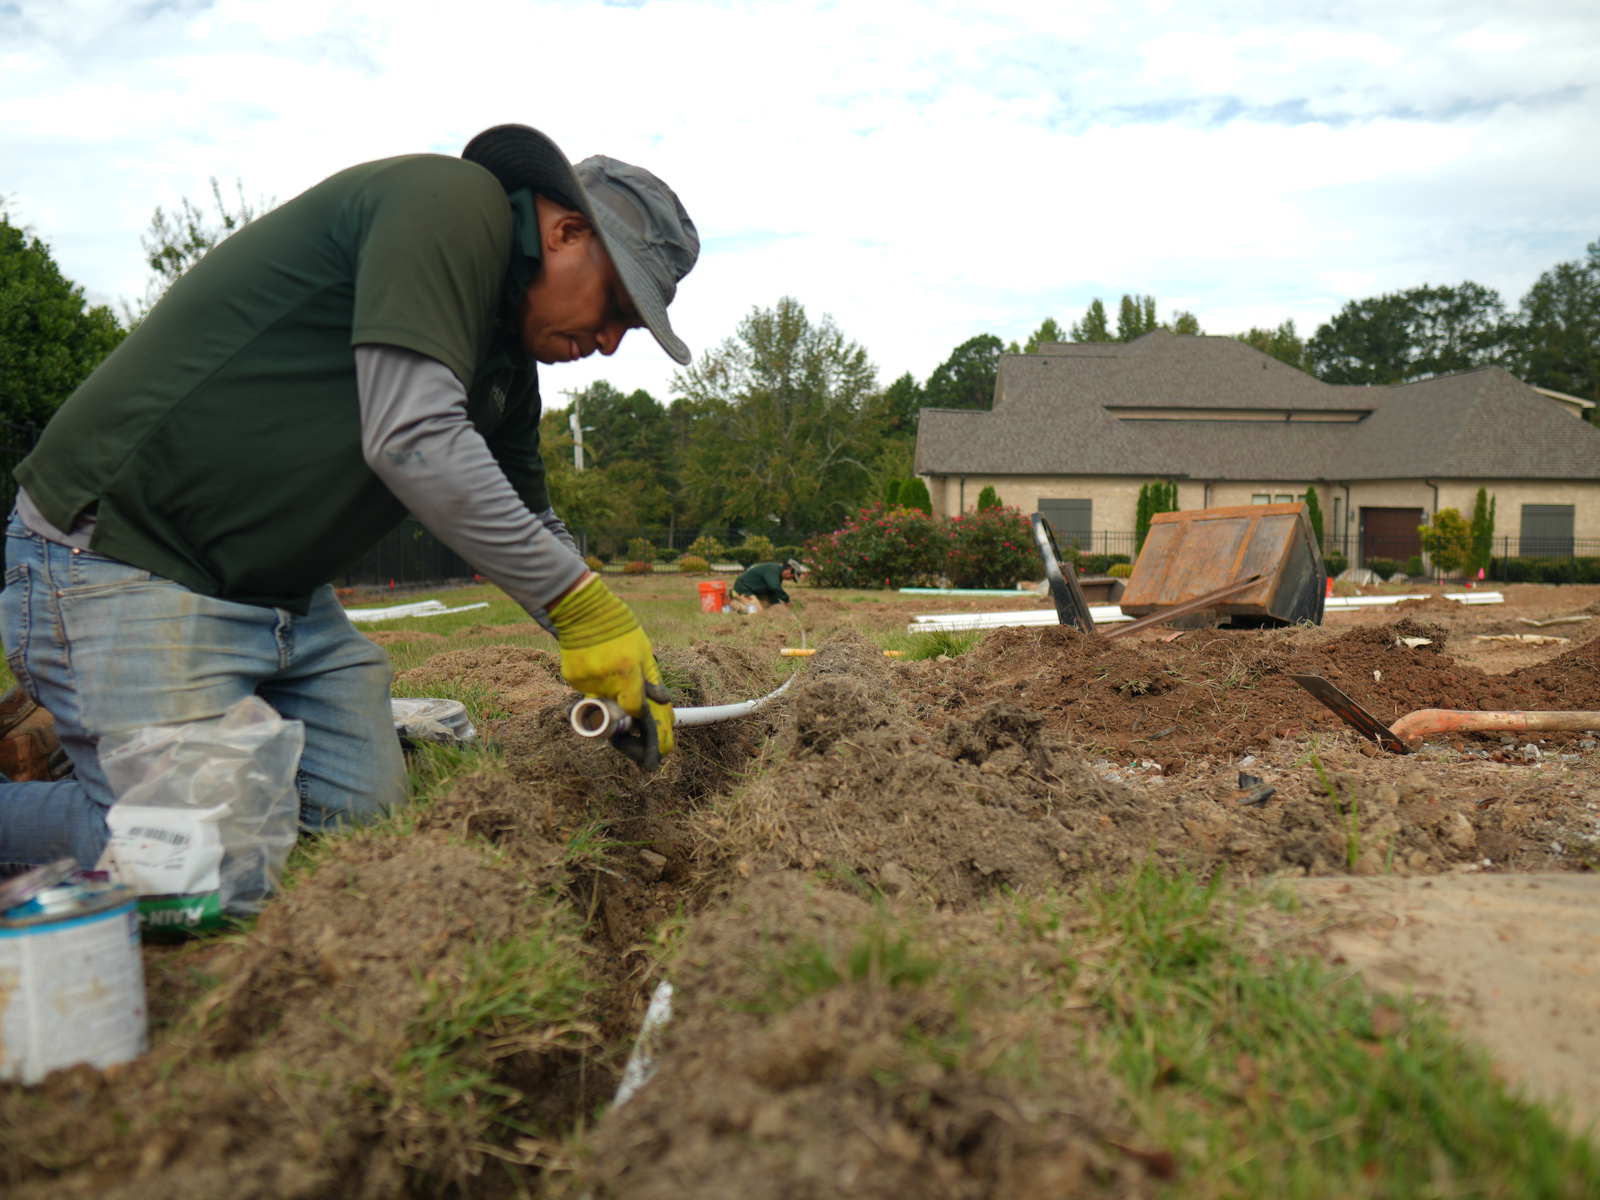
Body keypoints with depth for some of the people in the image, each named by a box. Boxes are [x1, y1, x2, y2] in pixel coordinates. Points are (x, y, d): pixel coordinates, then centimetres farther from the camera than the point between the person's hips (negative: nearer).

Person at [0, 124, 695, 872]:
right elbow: (413, 442, -28)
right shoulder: (452, 201, -16)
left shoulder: (505, 353, 12)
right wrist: (580, 601, -20)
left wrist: (625, 671, 13)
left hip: (285, 589, 9)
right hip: (122, 553, -9)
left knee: (366, 814, 3)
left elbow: (529, 523, 21)